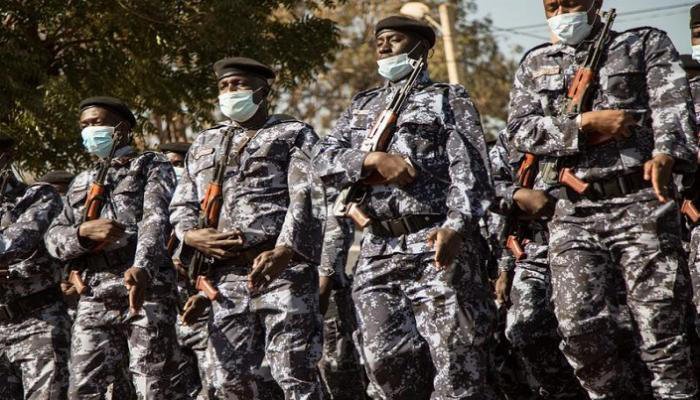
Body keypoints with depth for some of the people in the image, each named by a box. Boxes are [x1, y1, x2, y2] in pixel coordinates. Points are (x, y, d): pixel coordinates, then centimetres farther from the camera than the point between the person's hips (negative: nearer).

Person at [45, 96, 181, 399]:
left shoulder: (152, 166, 11)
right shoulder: (81, 183, 26)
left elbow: (155, 218, -7)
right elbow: (53, 238, 19)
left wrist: (142, 267, -27)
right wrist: (83, 231, -6)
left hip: (147, 292, -5)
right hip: (95, 302, 5)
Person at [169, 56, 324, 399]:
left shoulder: (295, 135, 9)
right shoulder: (204, 145, 25)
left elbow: (306, 198, -6)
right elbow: (180, 207, 24)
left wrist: (283, 251, -22)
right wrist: (193, 236, -1)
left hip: (284, 270, -5)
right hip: (226, 277, 5)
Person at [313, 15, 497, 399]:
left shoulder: (448, 98, 10)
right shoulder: (362, 105, 24)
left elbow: (469, 168, -3)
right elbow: (323, 159, 11)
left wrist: (456, 226, -20)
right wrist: (372, 158, -9)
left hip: (437, 243, -5)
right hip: (378, 250, 5)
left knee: (457, 359, -11)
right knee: (385, 359, -3)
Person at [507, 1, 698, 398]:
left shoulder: (647, 45, 11)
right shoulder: (536, 64, 20)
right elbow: (520, 130, 6)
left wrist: (665, 153, -25)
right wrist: (583, 124, -8)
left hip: (641, 204, -3)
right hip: (574, 214, 3)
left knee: (661, 327, -8)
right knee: (578, 325, -7)